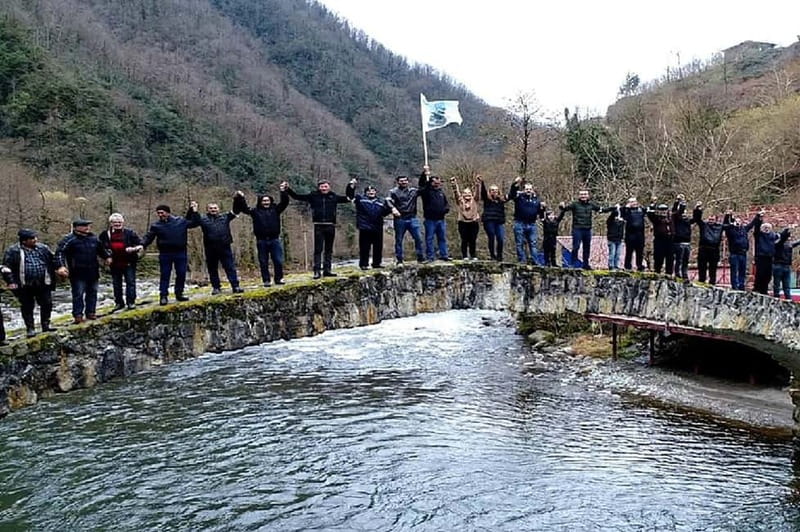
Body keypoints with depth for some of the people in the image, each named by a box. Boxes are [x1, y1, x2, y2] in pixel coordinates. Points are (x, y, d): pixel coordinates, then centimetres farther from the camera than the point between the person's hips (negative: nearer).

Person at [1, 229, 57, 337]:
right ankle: (30, 328, 17)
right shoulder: (13, 251, -5)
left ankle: (46, 324, 21)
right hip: (24, 286, -3)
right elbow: (6, 267, -2)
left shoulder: (43, 248, 5)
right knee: (27, 307, 7)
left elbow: (53, 261, 16)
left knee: (47, 304, 6)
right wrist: (11, 282, -9)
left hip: (43, 284, 3)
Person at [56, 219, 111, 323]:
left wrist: (107, 257, 20)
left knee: (92, 293, 11)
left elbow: (101, 249, 28)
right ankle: (78, 315, 1)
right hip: (77, 273, -6)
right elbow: (60, 252, -15)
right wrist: (61, 266, -25)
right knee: (78, 294, -4)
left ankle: (90, 313, 22)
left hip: (93, 272, 6)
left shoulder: (94, 238, 10)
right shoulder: (69, 239, -8)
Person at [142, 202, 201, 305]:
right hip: (165, 254, -1)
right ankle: (163, 296, 4)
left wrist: (194, 212, -1)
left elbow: (195, 223, 10)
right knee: (164, 275, 0)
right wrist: (142, 245, -14)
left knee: (181, 274, 6)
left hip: (181, 253, 1)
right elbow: (148, 237, 2)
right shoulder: (156, 225, 3)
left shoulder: (181, 221, 4)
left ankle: (179, 294, 19)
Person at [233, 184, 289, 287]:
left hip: (275, 240, 0)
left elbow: (284, 202, 2)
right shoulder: (255, 211, 7)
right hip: (261, 241, 0)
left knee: (278, 261, 2)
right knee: (263, 262, 4)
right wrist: (241, 198, -10)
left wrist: (283, 192, -10)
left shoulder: (275, 209, 9)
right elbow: (244, 208, 4)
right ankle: (266, 281, 12)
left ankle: (279, 278, 15)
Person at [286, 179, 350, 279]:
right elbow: (297, 196, 2)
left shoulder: (334, 196, 8)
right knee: (318, 249, -2)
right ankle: (317, 271, -1)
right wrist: (288, 189, -7)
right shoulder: (313, 196, 3)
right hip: (319, 226, -2)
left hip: (330, 226, 2)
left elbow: (348, 199, 17)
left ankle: (327, 270, 16)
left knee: (329, 249, 9)